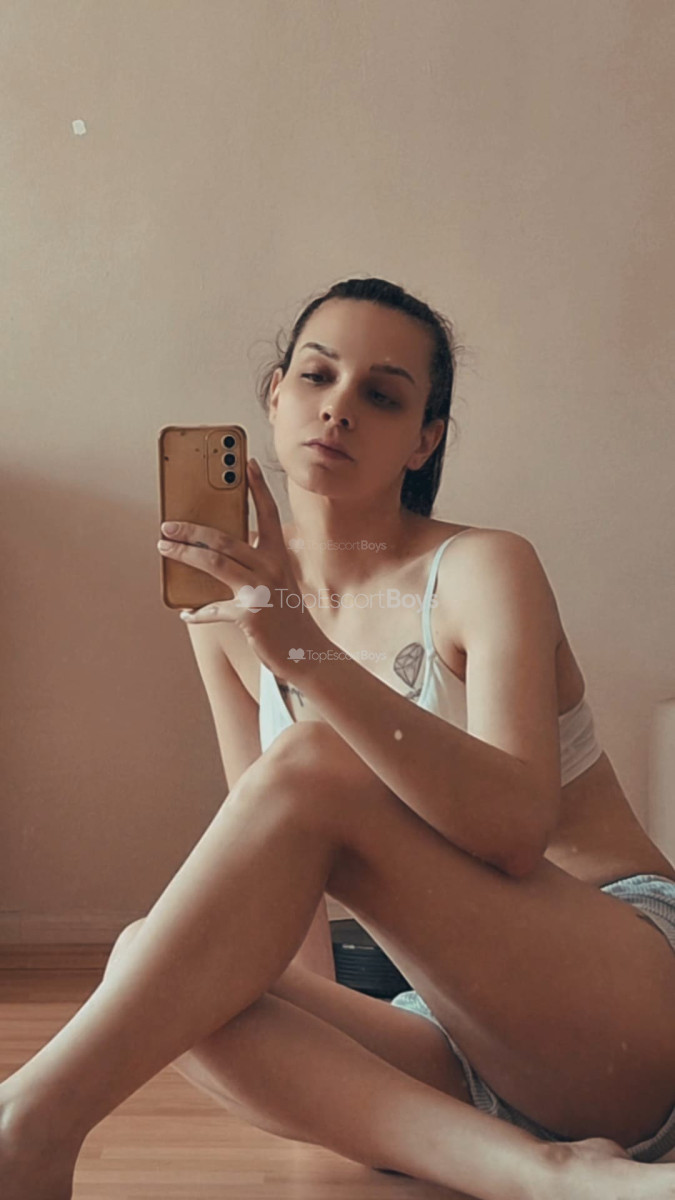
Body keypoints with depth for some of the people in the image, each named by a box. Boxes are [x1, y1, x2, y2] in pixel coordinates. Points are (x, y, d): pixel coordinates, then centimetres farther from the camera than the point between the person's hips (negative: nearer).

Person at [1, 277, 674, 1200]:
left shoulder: (482, 569, -9)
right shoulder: (237, 603, 6)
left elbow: (516, 830, -26)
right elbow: (270, 854, 9)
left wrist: (313, 656, -38)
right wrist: (309, 1037, -5)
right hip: (461, 1039, 5)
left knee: (314, 762, -27)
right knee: (149, 963, -21)